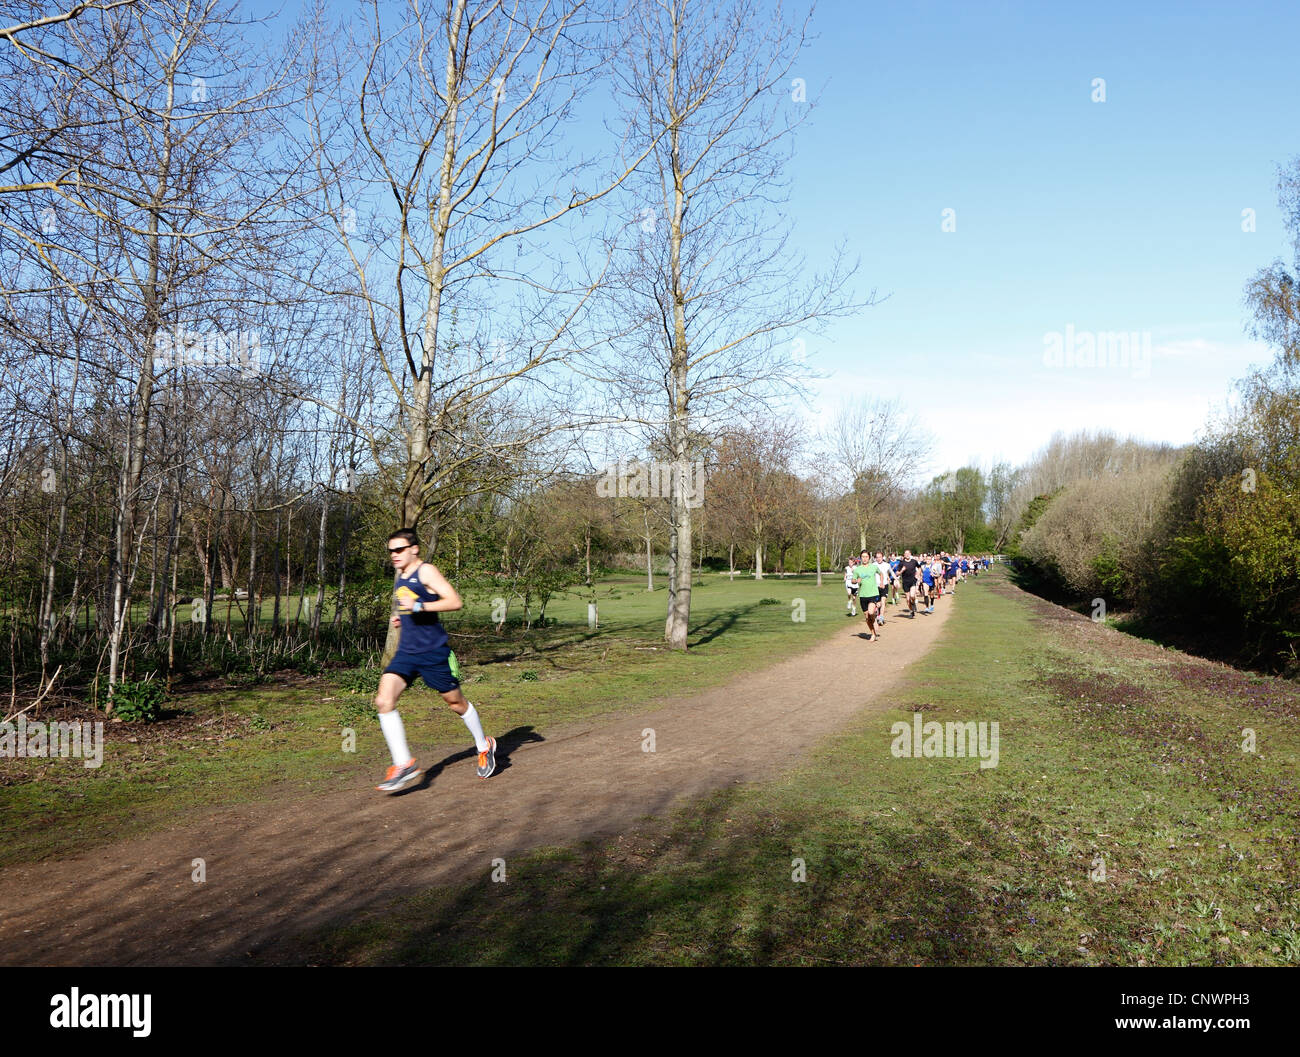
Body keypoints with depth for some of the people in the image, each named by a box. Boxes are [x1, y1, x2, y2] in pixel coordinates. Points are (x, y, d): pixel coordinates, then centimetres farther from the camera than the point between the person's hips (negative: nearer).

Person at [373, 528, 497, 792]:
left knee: (456, 702, 9)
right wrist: (402, 618, 13)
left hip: (433, 651, -7)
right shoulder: (401, 577, 15)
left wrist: (418, 606, -26)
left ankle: (484, 747, 32)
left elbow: (455, 602, -20)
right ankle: (404, 765, -11)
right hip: (406, 651, 7)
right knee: (384, 701, -13)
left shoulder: (426, 571, -10)